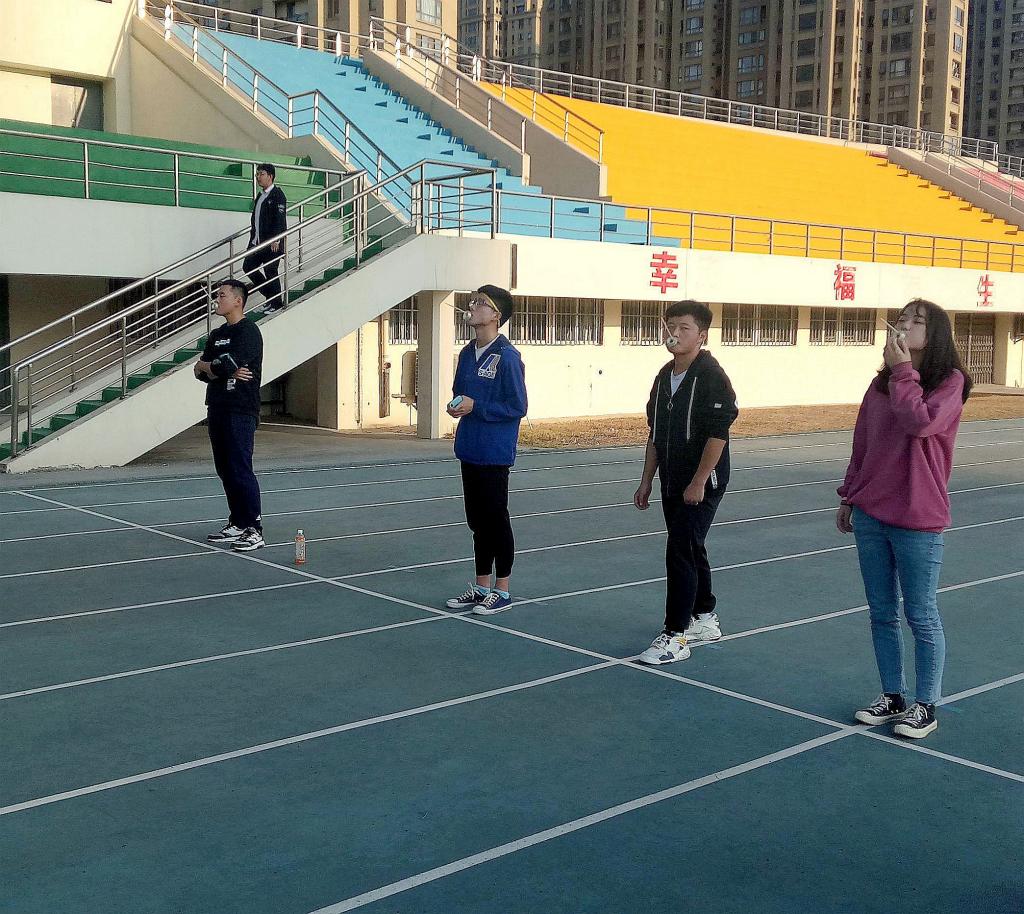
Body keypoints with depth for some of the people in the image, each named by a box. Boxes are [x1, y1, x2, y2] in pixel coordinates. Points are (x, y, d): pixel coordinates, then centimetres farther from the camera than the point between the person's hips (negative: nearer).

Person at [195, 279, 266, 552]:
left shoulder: (248, 331, -8)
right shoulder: (217, 335, 18)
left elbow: (227, 365, -20)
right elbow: (200, 372, 11)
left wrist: (205, 365, -1)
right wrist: (224, 370, -9)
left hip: (241, 410, -9)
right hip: (217, 409, 9)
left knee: (240, 470, -10)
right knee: (225, 470, 11)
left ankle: (254, 531, -7)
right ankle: (236, 525, 20)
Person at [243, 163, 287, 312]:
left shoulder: (277, 194, -10)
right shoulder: (260, 195, 16)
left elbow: (280, 218, -17)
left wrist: (276, 240, -23)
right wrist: (253, 237, 16)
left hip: (272, 242, -9)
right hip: (258, 241, 9)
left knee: (270, 272, -3)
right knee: (248, 267, 7)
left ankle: (277, 303, 11)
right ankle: (270, 295, 19)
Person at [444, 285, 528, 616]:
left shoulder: (507, 356, -14)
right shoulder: (467, 353, 11)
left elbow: (517, 407, -15)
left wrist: (476, 407, -18)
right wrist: (456, 406, 1)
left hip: (495, 453, -8)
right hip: (469, 450, 8)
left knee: (496, 520, 2)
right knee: (477, 520, 15)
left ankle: (502, 591, 13)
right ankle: (481, 586, 26)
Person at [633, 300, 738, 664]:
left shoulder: (711, 376, -14)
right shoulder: (664, 376, 10)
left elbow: (718, 432, -19)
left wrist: (698, 483, -20)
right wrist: (647, 481, 15)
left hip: (702, 485, -8)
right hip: (672, 483, 8)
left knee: (680, 553, -10)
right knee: (691, 550, 18)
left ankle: (675, 635, -3)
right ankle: (705, 618, 33)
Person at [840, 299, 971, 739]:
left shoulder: (950, 381, -5)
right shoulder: (880, 383, 10)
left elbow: (920, 422, -24)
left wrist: (902, 371, -15)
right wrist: (848, 498, 14)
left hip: (918, 521, -6)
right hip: (870, 515, 6)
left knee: (921, 616, 3)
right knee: (882, 613, 12)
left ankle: (926, 706, 16)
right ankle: (892, 697, 25)